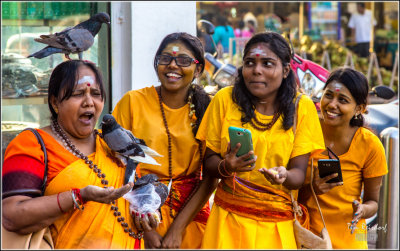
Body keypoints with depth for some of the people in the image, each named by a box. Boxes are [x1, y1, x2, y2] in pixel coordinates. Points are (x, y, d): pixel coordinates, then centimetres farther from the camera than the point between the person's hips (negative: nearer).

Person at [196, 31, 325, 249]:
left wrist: (284, 176, -27)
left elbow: (299, 172, -5)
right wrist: (226, 167, -21)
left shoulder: (302, 107, -3)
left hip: (279, 224, 0)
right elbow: (209, 161, 1)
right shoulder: (225, 99, -3)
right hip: (229, 218, 0)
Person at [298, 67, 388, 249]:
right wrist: (310, 189, -22)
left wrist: (362, 210, -20)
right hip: (303, 234, 1)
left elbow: (372, 201, 1)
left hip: (346, 240, 0)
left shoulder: (370, 145, -11)